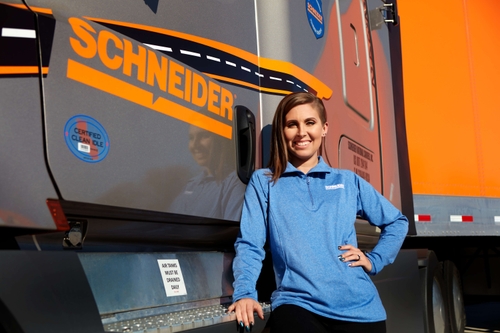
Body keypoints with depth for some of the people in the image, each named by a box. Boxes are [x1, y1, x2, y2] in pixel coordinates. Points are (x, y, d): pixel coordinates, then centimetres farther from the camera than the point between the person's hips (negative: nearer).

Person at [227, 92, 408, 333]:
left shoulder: (348, 181, 15)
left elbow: (397, 222, 23)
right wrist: (244, 293, -16)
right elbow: (249, 244, 0)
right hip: (297, 304, -2)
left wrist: (374, 260, 9)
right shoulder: (263, 181, 8)